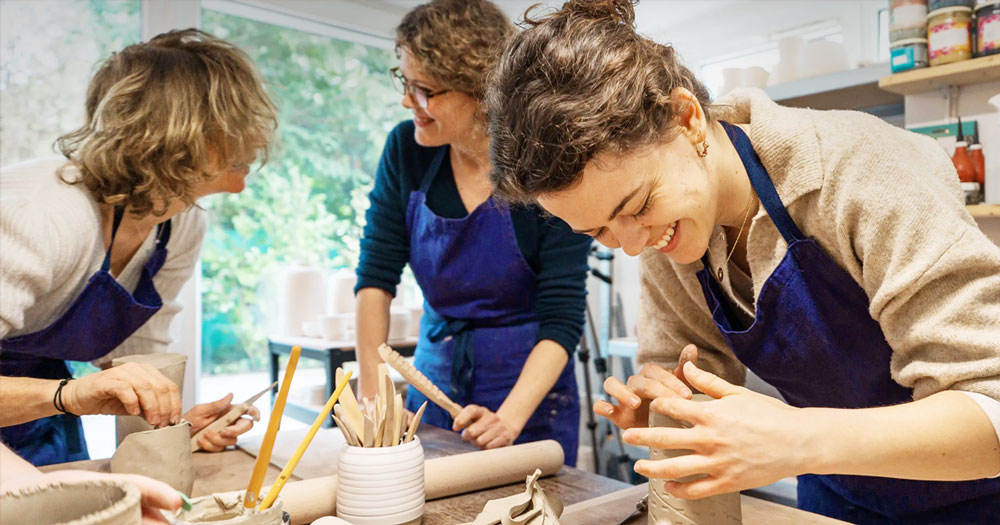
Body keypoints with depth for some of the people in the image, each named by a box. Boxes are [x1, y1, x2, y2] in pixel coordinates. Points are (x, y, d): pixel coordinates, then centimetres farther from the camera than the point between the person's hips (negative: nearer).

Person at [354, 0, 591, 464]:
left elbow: (562, 318, -18)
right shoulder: (406, 151, -7)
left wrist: (510, 419, -29)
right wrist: (370, 395, -11)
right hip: (436, 375, 4)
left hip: (528, 385, -3)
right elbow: (376, 277, -5)